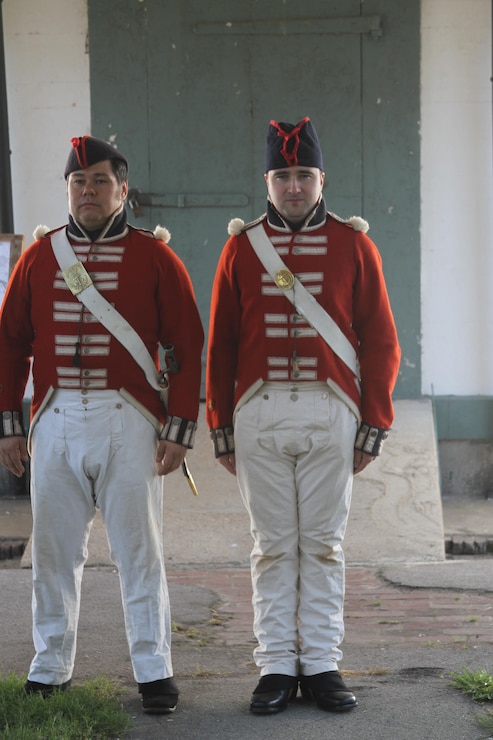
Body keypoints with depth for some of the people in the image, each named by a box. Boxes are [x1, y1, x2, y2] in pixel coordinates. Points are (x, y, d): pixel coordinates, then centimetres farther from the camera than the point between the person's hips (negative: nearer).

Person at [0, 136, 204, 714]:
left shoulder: (154, 256, 1)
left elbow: (187, 346, -1)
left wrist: (178, 429, -6)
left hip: (129, 422, -2)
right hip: (55, 422, 3)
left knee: (138, 549, 2)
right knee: (53, 550, 9)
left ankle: (153, 672, 12)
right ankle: (50, 669, 21)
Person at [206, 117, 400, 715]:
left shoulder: (353, 245, 4)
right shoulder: (241, 246, 6)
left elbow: (381, 342, 5)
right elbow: (220, 345, 8)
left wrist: (374, 425, 0)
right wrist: (221, 428, 5)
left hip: (330, 413, 0)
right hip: (260, 413, 1)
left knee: (323, 544, 5)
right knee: (272, 546, 5)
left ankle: (322, 665, 14)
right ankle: (277, 667, 12)